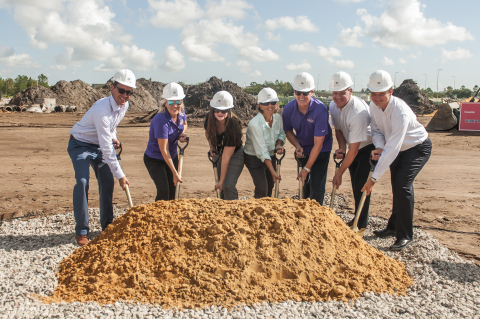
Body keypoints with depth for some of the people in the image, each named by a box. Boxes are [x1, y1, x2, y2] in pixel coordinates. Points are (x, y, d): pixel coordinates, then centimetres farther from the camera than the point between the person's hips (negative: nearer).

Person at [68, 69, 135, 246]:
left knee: (107, 182, 2)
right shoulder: (102, 109, -34)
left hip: (99, 144, 7)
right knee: (82, 181, -22)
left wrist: (113, 137, -2)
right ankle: (81, 231, -14)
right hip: (80, 144, -7)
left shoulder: (124, 105, -8)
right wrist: (120, 175, -30)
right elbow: (106, 149, -33)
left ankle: (107, 225, 15)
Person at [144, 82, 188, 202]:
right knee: (164, 191, -16)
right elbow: (164, 150, -27)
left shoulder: (181, 113, -9)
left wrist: (181, 135, -5)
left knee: (173, 192, 9)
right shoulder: (161, 120, -30)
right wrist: (175, 173, -24)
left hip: (172, 157, 7)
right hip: (155, 159, -7)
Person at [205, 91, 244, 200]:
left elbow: (226, 157, -29)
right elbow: (207, 132, 11)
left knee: (228, 186, -19)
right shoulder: (209, 118, -17)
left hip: (235, 155, -6)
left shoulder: (233, 125, -32)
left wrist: (221, 180, -25)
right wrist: (212, 146, -5)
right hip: (220, 154, 6)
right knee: (221, 188, 7)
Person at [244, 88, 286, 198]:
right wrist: (273, 172, -32)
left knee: (270, 187, 16)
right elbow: (262, 152, -29)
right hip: (254, 158, -6)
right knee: (262, 189, -13)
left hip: (271, 156, 6)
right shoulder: (255, 124, -29)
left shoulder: (278, 118, -10)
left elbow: (281, 133, 11)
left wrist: (279, 144, -13)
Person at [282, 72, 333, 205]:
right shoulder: (288, 109, -16)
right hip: (302, 149, 4)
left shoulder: (320, 109, -30)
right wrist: (297, 147, -16)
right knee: (304, 182, 13)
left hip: (321, 150, -4)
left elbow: (318, 144, -28)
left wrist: (307, 168, -25)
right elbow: (288, 130, 4)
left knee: (317, 185, -8)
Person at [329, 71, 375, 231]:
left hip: (370, 145, -8)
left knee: (361, 181, -13)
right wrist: (341, 147, -17)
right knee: (354, 182, 13)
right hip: (355, 145, 8)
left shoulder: (358, 112, -36)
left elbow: (354, 149, -32)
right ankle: (358, 218, 29)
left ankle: (362, 224, 1)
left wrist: (339, 173, -27)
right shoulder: (333, 106, -12)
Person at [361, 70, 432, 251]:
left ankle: (405, 236, -11)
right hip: (399, 148, 8)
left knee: (403, 185, -21)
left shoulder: (400, 112, -37)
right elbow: (376, 129, -2)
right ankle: (394, 227, 32)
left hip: (418, 147, -8)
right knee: (396, 185, 14)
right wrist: (379, 147, -26)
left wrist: (374, 178, -41)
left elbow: (392, 149, -40)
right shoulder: (374, 105, -14)